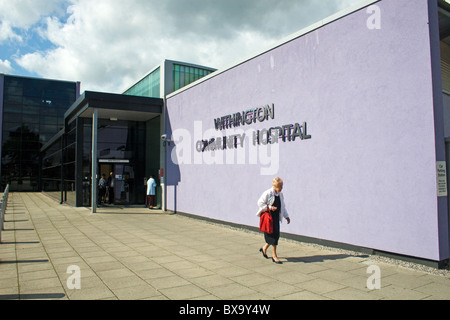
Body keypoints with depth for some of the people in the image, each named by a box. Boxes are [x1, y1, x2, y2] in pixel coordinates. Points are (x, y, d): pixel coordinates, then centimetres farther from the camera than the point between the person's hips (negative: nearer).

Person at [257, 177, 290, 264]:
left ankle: (264, 248, 31)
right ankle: (274, 256, 4)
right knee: (273, 235, -7)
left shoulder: (280, 195, 9)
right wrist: (270, 207, -19)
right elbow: (260, 203, -12)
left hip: (276, 217, 7)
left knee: (276, 235, 8)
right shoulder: (267, 193, -14)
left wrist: (286, 216, 10)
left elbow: (283, 207, 18)